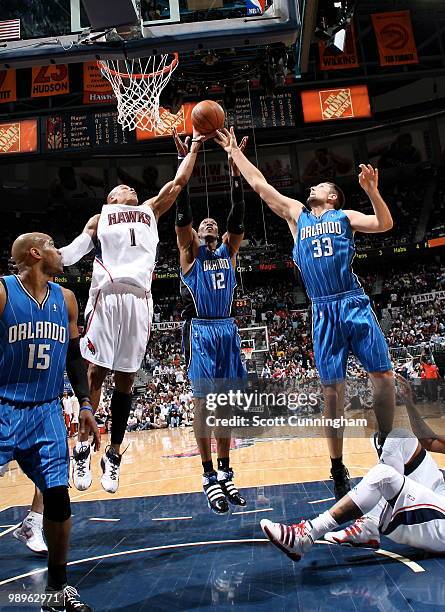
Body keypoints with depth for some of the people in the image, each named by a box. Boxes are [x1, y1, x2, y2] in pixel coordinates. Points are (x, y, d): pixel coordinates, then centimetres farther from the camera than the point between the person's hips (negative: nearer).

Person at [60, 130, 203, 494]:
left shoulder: (151, 210, 25)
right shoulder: (100, 218, 19)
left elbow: (179, 181, 24)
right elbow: (72, 252, 10)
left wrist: (196, 144, 27)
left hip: (139, 299, 2)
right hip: (106, 296, -2)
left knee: (126, 379, 4)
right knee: (95, 372, -4)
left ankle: (114, 455, 13)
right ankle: (83, 449, 10)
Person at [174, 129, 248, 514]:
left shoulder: (229, 250, 15)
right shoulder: (190, 251, 7)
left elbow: (238, 214, 6)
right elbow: (182, 214, -4)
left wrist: (235, 168, 1)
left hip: (227, 329, 4)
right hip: (200, 330, -4)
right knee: (203, 401, -3)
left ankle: (225, 473, 17)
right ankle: (209, 477, 6)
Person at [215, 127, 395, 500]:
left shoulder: (345, 216, 14)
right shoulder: (296, 214, 19)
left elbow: (385, 225, 1)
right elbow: (259, 184, 21)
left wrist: (371, 191, -12)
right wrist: (234, 152, 24)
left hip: (355, 304, -1)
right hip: (324, 311, 1)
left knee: (383, 375, -3)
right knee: (332, 387, 1)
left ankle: (387, 442, 21)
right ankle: (338, 468, 12)